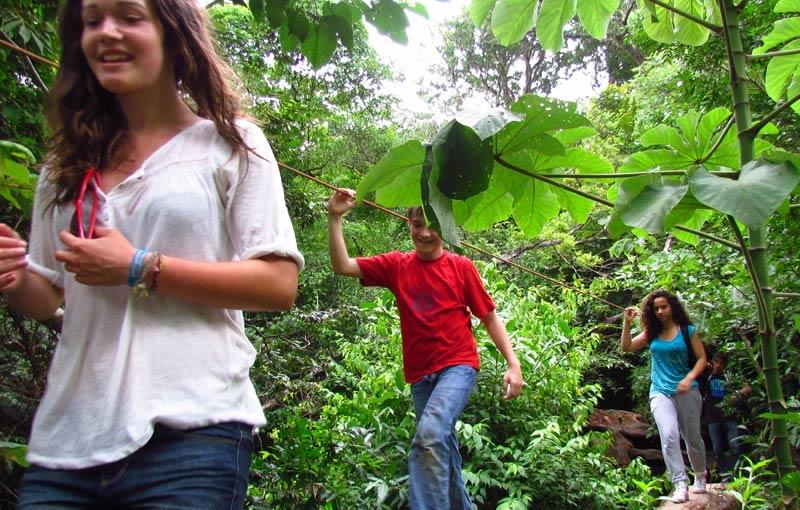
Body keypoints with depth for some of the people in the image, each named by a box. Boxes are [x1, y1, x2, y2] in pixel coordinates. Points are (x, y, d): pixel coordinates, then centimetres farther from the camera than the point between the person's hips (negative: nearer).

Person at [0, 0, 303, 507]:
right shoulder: (68, 164, 14)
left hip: (189, 432, -4)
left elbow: (279, 285, -7)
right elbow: (45, 299, 19)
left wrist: (138, 269, -12)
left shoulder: (231, 144, 1)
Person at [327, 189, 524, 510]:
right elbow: (342, 266, -2)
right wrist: (335, 218, -12)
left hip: (458, 366, -4)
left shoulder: (461, 266, -1)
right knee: (441, 449, 16)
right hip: (420, 375, 4)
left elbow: (489, 316, 2)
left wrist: (513, 364, -5)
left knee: (429, 436, -27)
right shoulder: (396, 266, 5)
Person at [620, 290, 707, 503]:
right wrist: (627, 323, -7)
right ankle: (680, 486, -19)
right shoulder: (651, 333, 6)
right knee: (669, 436, -19)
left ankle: (700, 478, 38)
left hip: (686, 392, -1)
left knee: (692, 438, 13)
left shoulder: (688, 330, -2)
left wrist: (689, 378, -18)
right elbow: (626, 347, 4)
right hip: (660, 393, 1)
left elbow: (701, 358, -2)